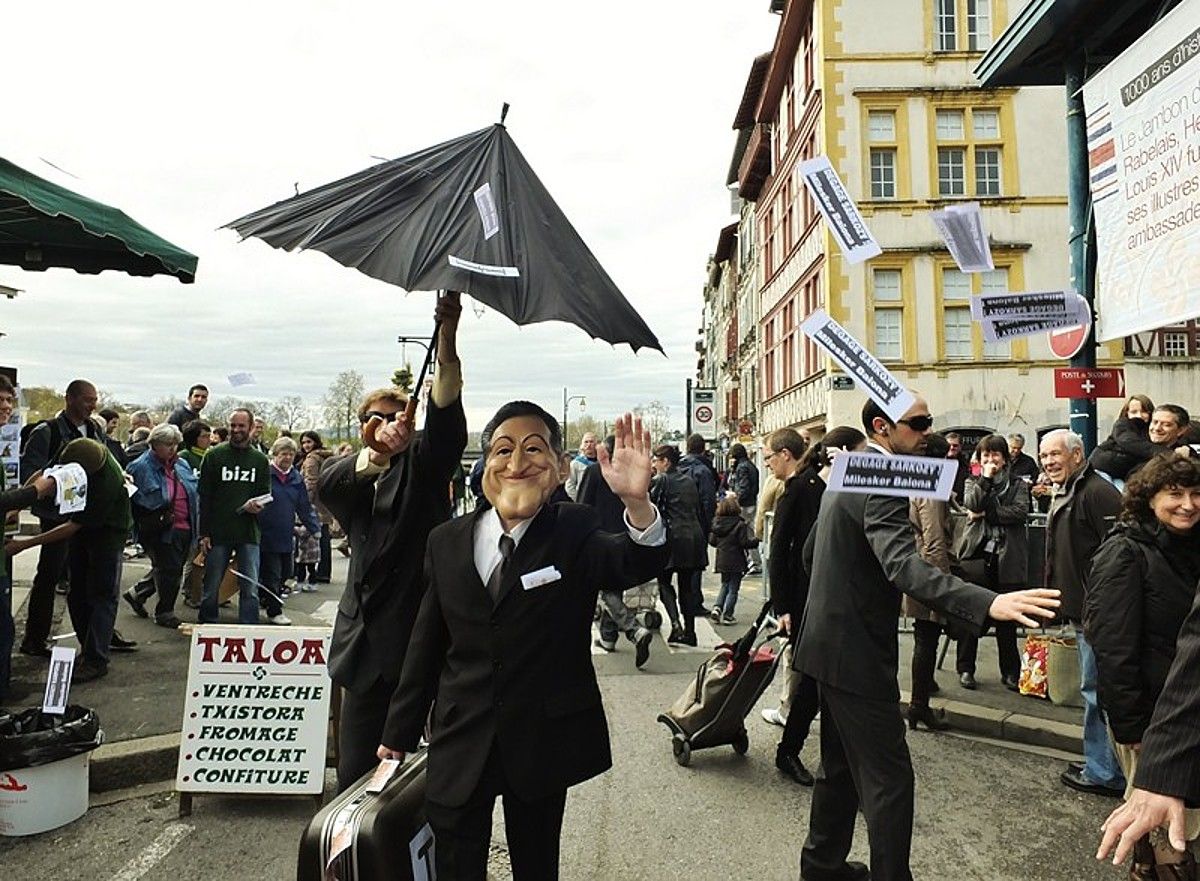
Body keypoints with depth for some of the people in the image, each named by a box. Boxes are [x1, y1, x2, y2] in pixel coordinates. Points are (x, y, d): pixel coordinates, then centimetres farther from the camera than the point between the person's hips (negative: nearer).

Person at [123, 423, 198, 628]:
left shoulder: (182, 464, 12)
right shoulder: (140, 467, -8)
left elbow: (194, 494, 19)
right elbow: (131, 500, -7)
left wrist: (197, 524, 10)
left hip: (184, 529, 7)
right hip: (161, 532, -7)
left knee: (174, 570, 14)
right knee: (168, 570, -1)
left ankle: (137, 593, 35)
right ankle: (165, 612, 15)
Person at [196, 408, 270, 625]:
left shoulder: (260, 460, 9)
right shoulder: (215, 455, 2)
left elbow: (266, 493, 15)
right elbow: (204, 496, 1)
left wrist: (258, 506, -10)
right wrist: (204, 533, -5)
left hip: (249, 534, 1)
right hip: (218, 533, -1)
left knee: (250, 589, 0)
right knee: (210, 587, 8)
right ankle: (207, 626, 23)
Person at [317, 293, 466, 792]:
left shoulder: (423, 463, 3)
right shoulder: (350, 473, 13)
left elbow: (446, 414, -15)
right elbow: (326, 484, -11)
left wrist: (447, 334, -31)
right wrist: (379, 452, -32)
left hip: (419, 637, -4)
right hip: (367, 638, 4)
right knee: (354, 768, 10)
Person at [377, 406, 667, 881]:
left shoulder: (575, 532, -9)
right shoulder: (446, 541, -1)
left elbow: (635, 564, -30)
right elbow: (426, 645, 5)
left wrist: (638, 502, -50)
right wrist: (399, 734, 10)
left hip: (543, 743, -1)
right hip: (459, 745, 2)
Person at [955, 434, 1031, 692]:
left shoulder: (1018, 484, 9)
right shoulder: (973, 483, 12)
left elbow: (1021, 511, -8)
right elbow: (972, 505, -8)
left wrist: (986, 514, -10)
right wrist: (986, 478, -9)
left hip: (1007, 558, 0)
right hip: (978, 554, 0)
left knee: (1006, 618, 6)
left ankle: (1010, 671, 19)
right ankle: (965, 668, 14)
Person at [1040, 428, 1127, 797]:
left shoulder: (1098, 493, -17)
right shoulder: (1065, 495, 16)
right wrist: (1066, 602, 22)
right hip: (1082, 611, 11)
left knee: (1097, 691, -1)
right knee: (1096, 689, 18)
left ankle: (1103, 773, 11)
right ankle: (1103, 767, 30)